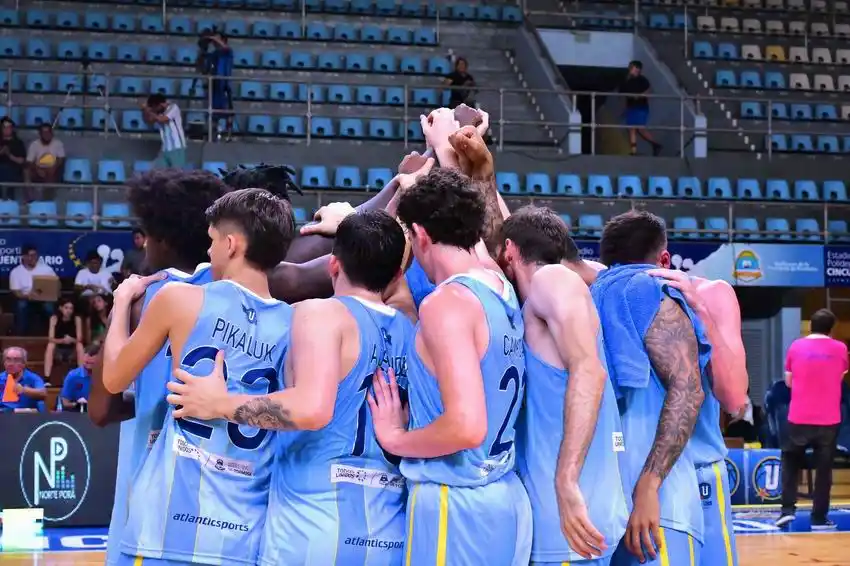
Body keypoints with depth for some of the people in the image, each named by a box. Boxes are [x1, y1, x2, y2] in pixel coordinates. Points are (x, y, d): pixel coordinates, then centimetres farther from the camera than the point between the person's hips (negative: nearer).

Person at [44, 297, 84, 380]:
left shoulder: (77, 319, -12)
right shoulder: (54, 318, -13)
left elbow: (79, 339, -16)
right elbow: (50, 339, -19)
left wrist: (71, 340, -39)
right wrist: (62, 340, -39)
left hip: (73, 350, 0)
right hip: (58, 350, 0)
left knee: (79, 345, -28)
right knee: (50, 345, -29)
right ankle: (46, 378, -36)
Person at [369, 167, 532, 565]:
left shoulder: (446, 302, -17)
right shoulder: (504, 291, 7)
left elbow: (466, 427, -26)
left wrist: (396, 439, -9)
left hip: (453, 502, -8)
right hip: (506, 498, 8)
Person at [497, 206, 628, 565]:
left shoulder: (552, 278, -6)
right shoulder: (538, 308, 19)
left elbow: (588, 371, -20)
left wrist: (566, 483, -25)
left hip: (571, 510, -9)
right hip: (555, 509, 9)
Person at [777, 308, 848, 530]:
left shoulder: (796, 347, -1)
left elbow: (788, 381, 9)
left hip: (799, 418, 0)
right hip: (828, 419, 0)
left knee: (790, 462, 15)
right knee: (824, 468, 7)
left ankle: (788, 509, 3)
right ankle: (819, 518, 7)